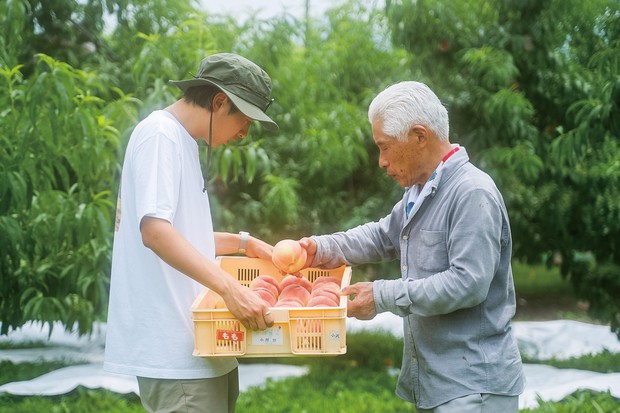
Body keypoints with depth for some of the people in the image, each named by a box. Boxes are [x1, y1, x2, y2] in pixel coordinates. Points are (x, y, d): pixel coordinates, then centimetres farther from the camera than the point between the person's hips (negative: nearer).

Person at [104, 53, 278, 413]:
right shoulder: (160, 135, -11)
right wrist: (230, 287, -31)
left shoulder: (183, 140, 18)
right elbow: (155, 230, -25)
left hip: (199, 340, 10)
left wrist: (242, 243, 15)